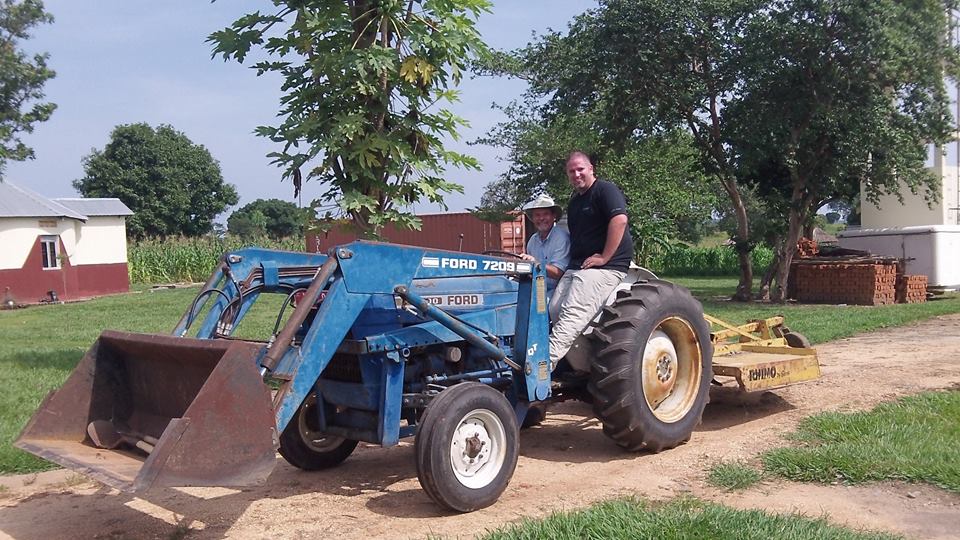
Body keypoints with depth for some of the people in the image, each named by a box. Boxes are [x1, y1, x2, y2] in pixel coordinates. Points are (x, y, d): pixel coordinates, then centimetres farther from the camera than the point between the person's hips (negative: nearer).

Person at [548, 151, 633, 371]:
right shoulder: (574, 203, 24)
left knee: (573, 313, -21)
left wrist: (604, 257, -19)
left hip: (604, 267, -9)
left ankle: (547, 362, -30)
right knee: (555, 310, -7)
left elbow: (619, 220, -19)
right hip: (576, 266, 9)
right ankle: (581, 364, -4)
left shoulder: (605, 190, -4)